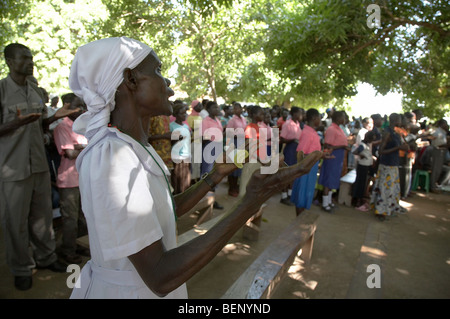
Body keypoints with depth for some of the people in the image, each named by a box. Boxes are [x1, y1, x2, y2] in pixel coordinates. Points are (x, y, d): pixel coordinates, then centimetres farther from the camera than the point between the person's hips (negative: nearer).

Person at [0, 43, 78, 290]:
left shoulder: (36, 90, 10)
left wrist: (55, 117, -1)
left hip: (40, 164, 5)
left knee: (42, 215, 12)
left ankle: (45, 257, 29)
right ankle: (21, 269, 22)